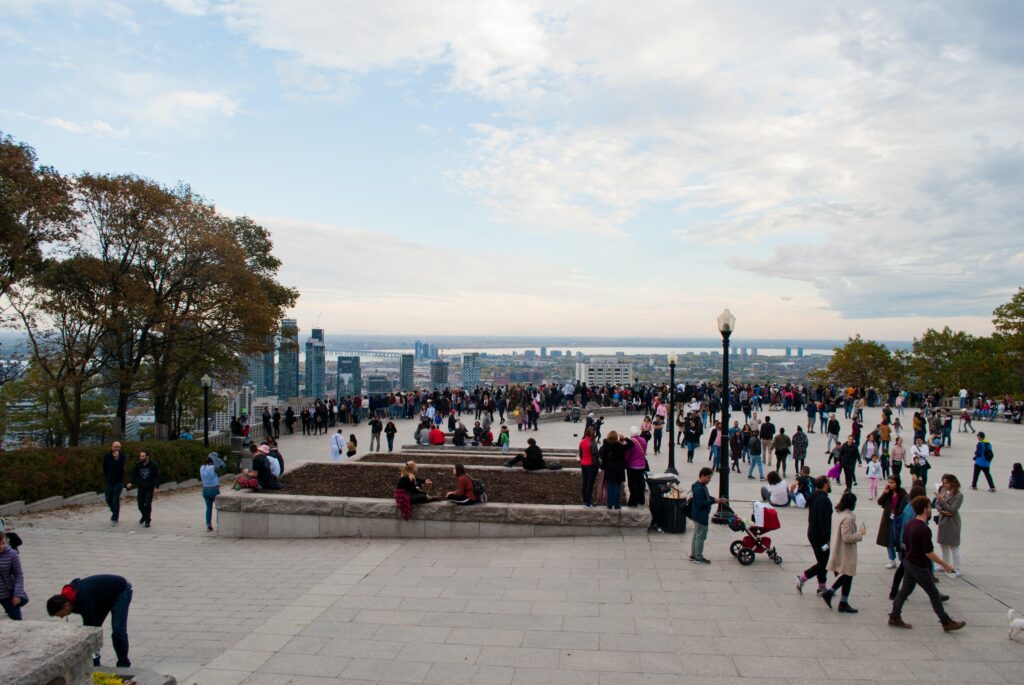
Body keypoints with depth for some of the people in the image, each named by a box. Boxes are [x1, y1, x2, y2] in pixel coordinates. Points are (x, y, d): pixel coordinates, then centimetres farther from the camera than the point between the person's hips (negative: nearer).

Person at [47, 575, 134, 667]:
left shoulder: (84, 600, -38)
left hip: (121, 590, -9)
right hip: (105, 595, 9)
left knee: (118, 630, -14)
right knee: (93, 627, -2)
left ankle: (123, 664, 0)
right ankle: (94, 663, 8)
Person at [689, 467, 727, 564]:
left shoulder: (702, 486, 9)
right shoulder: (699, 488, -24)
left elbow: (707, 497, 19)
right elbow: (700, 503, -27)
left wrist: (719, 499, 7)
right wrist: (714, 501, -24)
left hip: (698, 516, 11)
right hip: (701, 516, -11)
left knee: (696, 535, 18)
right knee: (700, 536, -1)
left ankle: (693, 555, 26)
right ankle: (698, 558, 8)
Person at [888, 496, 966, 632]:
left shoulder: (909, 524, 2)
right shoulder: (924, 529, -25)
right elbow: (929, 553, -22)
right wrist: (945, 565, -12)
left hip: (908, 562, 8)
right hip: (919, 566, -8)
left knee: (905, 590, 13)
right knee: (934, 594, 5)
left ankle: (894, 617, 16)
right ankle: (946, 622, 17)